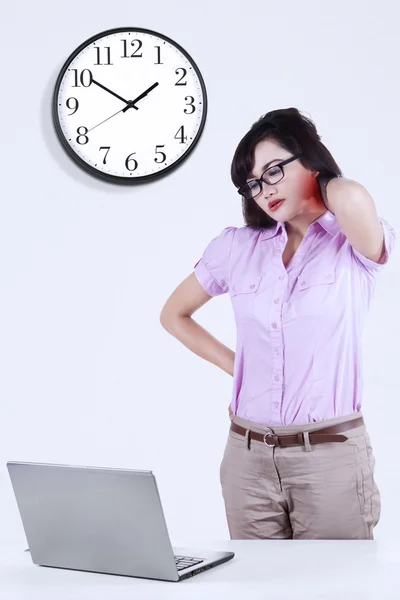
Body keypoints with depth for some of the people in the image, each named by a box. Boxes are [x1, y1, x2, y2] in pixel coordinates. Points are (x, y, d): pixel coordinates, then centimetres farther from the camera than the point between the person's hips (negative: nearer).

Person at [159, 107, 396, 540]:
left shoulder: (359, 245, -3)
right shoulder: (236, 247, 7)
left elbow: (352, 200, -27)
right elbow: (173, 315, 19)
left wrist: (323, 185, -3)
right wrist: (234, 367, 8)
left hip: (331, 453, -3)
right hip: (248, 455, 3)